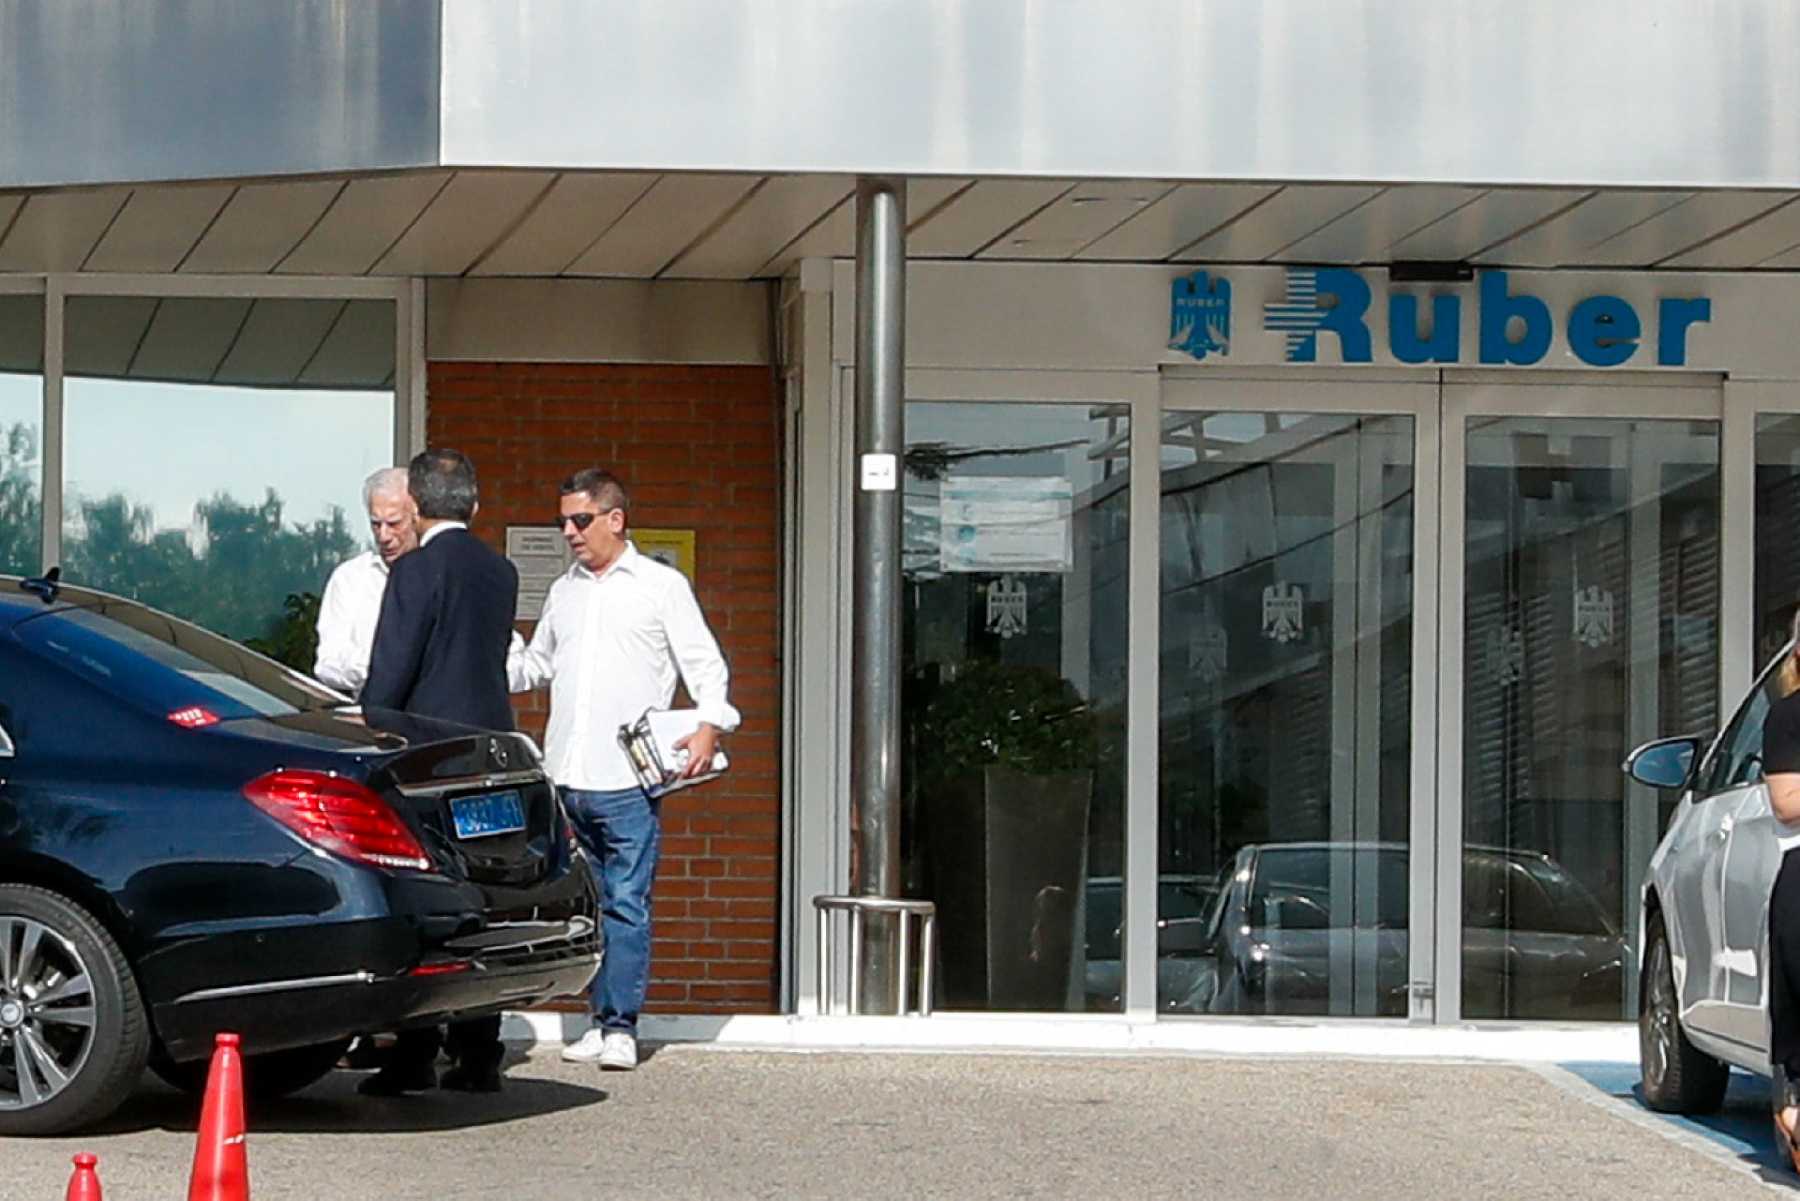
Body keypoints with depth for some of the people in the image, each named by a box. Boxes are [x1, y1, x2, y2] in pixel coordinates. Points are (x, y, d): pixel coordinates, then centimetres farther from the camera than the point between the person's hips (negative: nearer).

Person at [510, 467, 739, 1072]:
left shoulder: (662, 586, 4)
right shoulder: (563, 592, 19)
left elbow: (705, 664, 1)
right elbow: (536, 665, 29)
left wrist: (709, 725, -14)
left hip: (628, 780, -5)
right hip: (567, 777, 5)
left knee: (627, 905, -7)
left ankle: (621, 1027, -7)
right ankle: (602, 1021, 11)